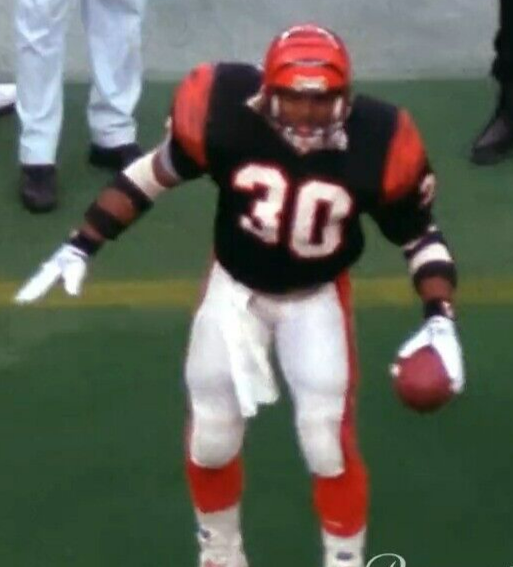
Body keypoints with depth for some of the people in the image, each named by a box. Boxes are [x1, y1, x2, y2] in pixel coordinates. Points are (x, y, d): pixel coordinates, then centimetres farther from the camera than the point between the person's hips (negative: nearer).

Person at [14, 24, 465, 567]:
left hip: (317, 297, -1)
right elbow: (156, 172, -10)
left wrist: (439, 321, -24)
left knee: (327, 440, -7)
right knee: (212, 434, 9)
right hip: (235, 286, 1)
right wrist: (80, 246, -10)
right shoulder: (223, 109, -28)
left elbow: (420, 234, -12)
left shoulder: (378, 143, -27)